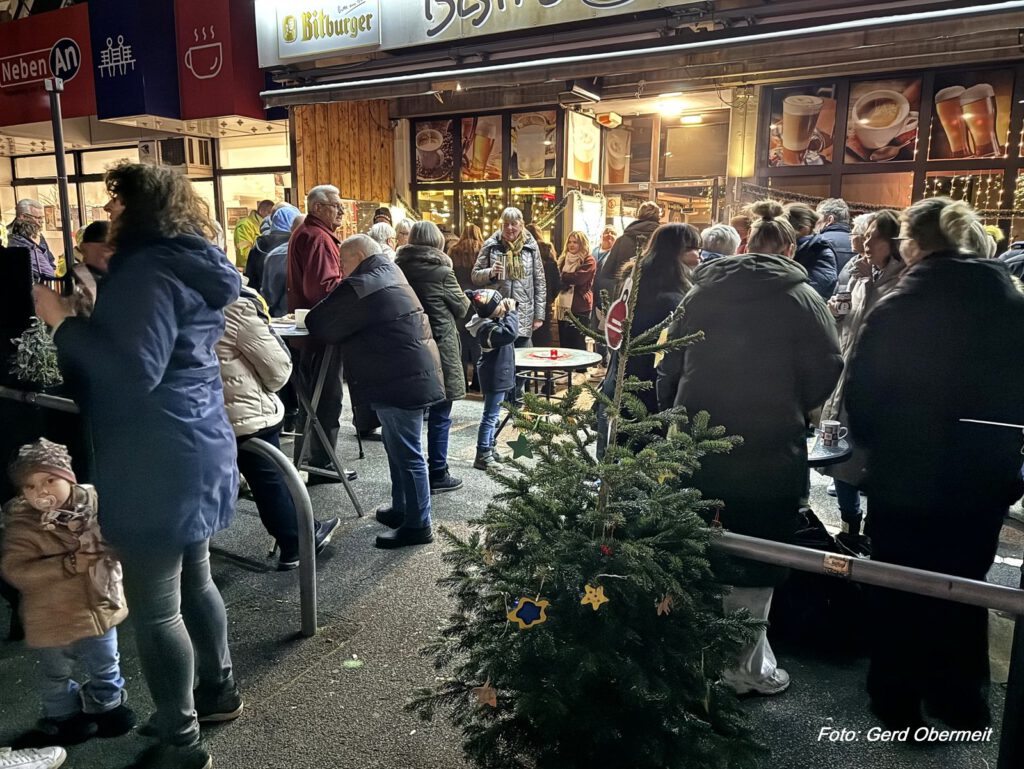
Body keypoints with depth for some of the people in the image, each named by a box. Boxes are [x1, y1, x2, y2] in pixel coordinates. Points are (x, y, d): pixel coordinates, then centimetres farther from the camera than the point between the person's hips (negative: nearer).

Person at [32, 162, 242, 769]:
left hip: (158, 461, -10)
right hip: (193, 448, 10)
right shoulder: (191, 265, 13)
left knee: (154, 608, 1)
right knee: (192, 580, 22)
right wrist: (89, 318, 19)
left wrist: (65, 322, -17)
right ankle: (220, 689, 39)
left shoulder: (149, 271, -17)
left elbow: (136, 370, -26)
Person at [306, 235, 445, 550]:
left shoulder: (361, 287, -15)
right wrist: (334, 312, 14)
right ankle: (401, 508, 33)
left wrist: (311, 318, 11)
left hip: (401, 380, -10)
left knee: (407, 453, -2)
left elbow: (321, 326, -9)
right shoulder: (389, 276, 17)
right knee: (399, 448, 20)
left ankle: (417, 525, 7)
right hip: (411, 374, 10)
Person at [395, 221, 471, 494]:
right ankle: (437, 475, 10)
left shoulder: (399, 267, 2)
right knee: (439, 417, 4)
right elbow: (462, 307, 0)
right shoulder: (441, 271, -12)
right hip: (440, 347, -6)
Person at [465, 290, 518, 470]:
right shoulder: (488, 328, -27)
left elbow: (506, 328, 20)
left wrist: (508, 310, 4)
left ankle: (489, 449, 29)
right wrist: (511, 312, -29)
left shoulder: (492, 320, 4)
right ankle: (482, 456, -2)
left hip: (498, 375, 10)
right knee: (490, 416, -6)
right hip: (495, 377, -10)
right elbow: (510, 333, -40)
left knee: (492, 415, 18)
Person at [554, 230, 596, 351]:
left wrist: (562, 276, -3)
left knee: (578, 346, -4)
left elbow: (578, 278, -18)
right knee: (564, 344, 9)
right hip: (563, 306, 6)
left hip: (579, 308, -6)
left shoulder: (589, 261, -4)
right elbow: (558, 280, 10)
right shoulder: (564, 259, 16)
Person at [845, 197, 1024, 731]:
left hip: (906, 474, -4)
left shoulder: (894, 310, -17)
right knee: (965, 586, 21)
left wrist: (872, 440, 7)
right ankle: (961, 698, 36)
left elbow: (861, 393, -12)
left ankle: (897, 697, 28)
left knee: (899, 587, 14)